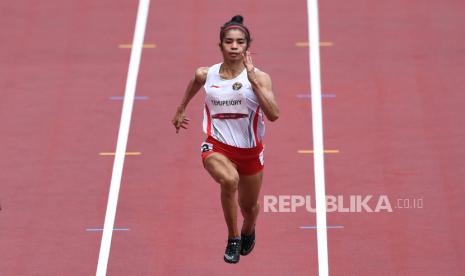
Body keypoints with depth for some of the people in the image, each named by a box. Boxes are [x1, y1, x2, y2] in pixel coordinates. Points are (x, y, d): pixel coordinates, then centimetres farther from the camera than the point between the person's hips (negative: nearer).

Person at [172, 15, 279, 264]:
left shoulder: (259, 77, -13)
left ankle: (248, 231, 60)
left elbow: (273, 114, -26)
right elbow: (194, 83, 20)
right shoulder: (206, 75, -6)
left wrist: (253, 80, -31)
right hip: (217, 147, -1)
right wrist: (180, 111, 33)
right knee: (229, 180, -35)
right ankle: (233, 239, -15)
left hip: (250, 151, 1)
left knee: (249, 206, 20)